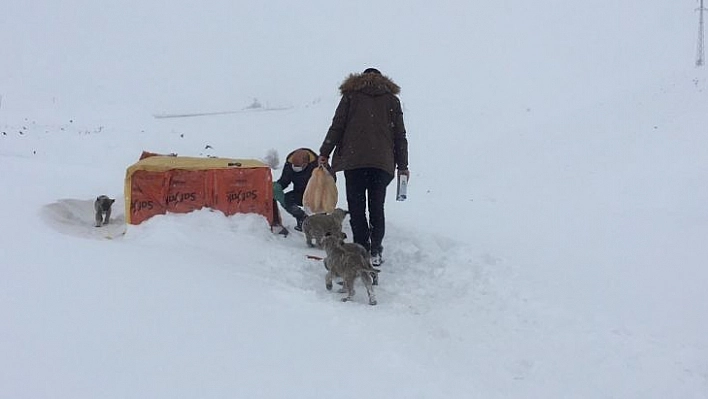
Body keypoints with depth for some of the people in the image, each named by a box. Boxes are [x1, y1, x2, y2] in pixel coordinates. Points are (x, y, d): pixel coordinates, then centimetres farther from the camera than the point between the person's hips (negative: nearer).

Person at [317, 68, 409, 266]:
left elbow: (336, 127, 4)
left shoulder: (351, 95, 10)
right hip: (383, 161, 2)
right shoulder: (392, 99, 15)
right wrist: (402, 166, 15)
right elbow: (400, 135, 12)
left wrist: (324, 153, 10)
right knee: (377, 208, 8)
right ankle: (375, 252, 3)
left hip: (353, 160, -2)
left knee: (356, 207, 2)